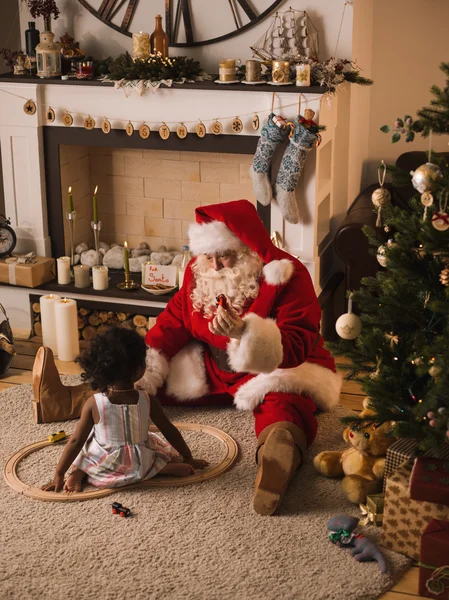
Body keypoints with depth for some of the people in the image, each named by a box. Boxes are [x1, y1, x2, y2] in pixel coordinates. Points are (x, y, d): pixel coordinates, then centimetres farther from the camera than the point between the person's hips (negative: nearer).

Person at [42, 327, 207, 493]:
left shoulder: (93, 403, -16)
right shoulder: (148, 401, -12)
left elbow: (76, 441, -11)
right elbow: (170, 431, 0)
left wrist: (59, 475, -2)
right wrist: (189, 458, 14)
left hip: (103, 469, -1)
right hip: (140, 468, 1)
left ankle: (78, 473, 2)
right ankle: (164, 468, 0)